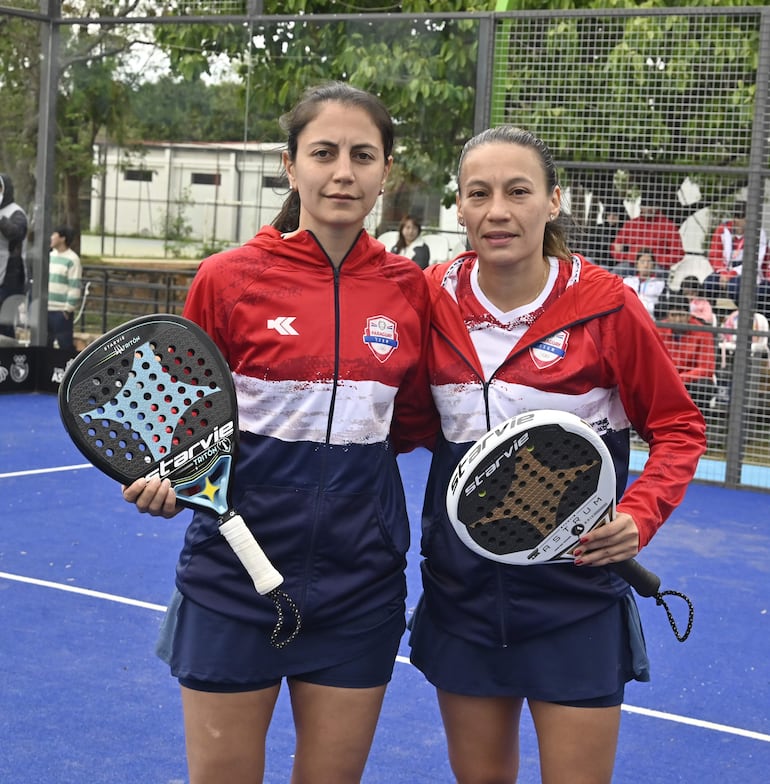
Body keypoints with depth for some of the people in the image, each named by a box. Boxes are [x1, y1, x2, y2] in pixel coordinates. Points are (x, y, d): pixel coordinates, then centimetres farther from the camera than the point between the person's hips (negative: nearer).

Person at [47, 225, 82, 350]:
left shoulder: (72, 259, -11)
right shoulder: (50, 256, 11)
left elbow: (74, 287, -14)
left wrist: (68, 308, -16)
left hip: (62, 311, -7)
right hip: (46, 309, 7)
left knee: (65, 344, -2)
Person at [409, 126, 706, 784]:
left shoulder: (605, 304, -11)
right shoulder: (434, 296, -2)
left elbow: (679, 428, -2)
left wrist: (639, 516, -16)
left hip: (575, 588, -3)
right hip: (461, 586, 3)